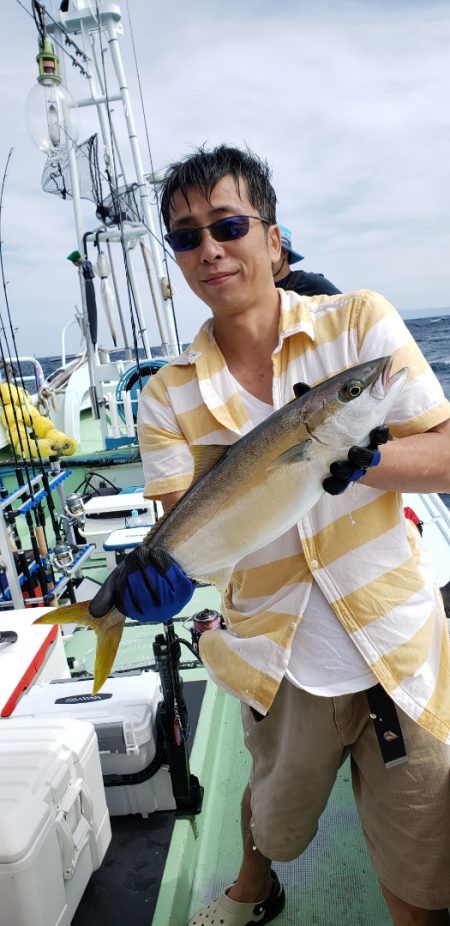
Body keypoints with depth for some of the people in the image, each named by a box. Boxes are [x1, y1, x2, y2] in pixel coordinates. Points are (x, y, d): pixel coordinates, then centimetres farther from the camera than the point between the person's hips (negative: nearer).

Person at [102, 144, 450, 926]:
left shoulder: (359, 321, -7)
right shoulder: (169, 395, -3)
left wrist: (357, 452, -29)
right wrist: (158, 569, -31)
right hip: (282, 662, 2)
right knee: (273, 812, 29)